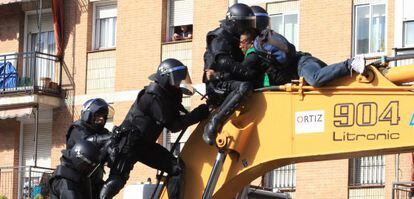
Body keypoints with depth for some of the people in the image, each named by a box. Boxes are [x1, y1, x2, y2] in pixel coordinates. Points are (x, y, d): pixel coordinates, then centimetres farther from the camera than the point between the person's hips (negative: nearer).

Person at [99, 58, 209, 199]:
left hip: (146, 145, 9)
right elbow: (173, 125, -24)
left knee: (177, 167, -4)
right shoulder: (154, 96, -23)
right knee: (117, 179, -14)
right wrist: (198, 114, -25)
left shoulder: (167, 94, 5)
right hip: (129, 143, -9)